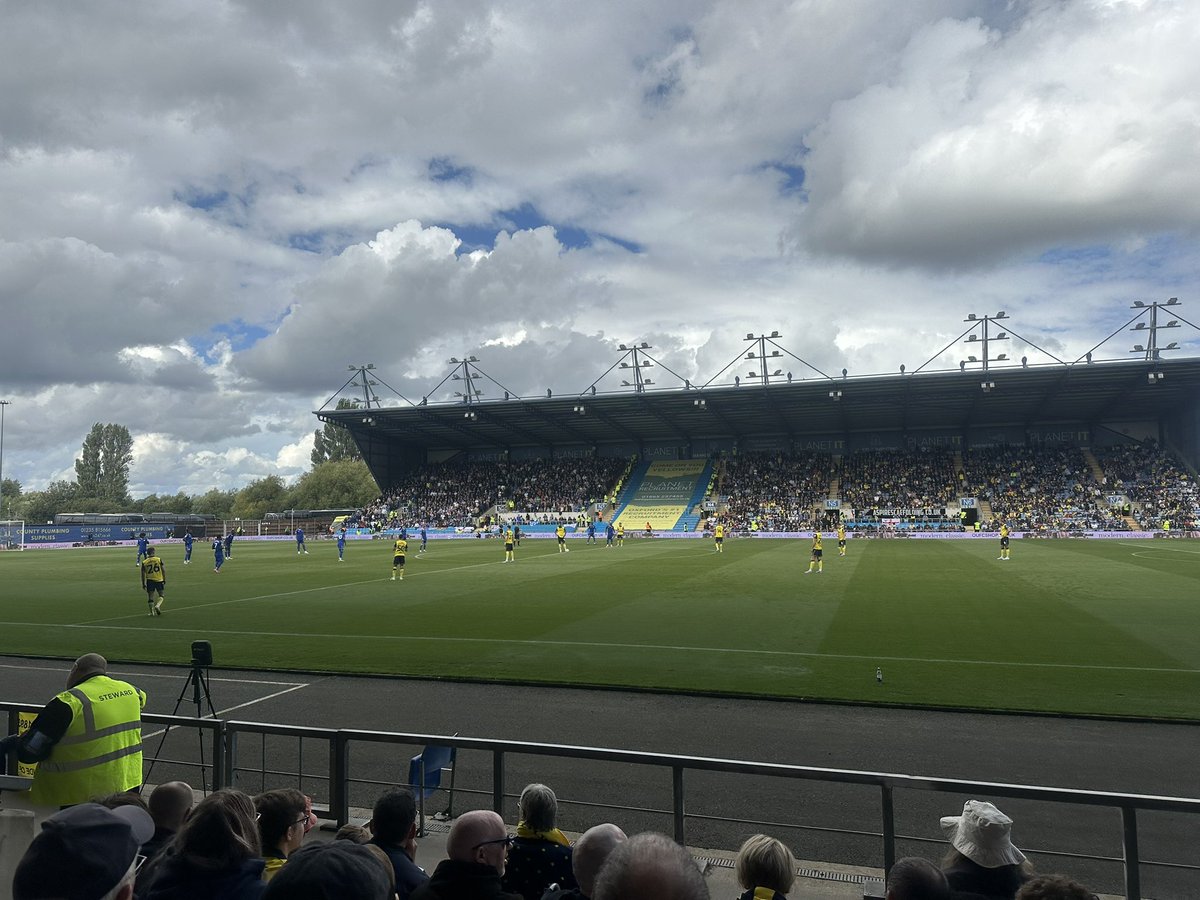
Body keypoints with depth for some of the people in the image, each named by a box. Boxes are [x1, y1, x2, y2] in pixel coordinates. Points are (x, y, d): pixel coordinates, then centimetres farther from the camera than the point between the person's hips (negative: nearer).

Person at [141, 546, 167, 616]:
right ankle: (157, 605, -14)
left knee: (150, 596, 9)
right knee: (161, 595, 11)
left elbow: (143, 574, 2)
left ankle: (152, 611, 6)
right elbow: (164, 570, -3)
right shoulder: (159, 559, -4)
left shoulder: (144, 562, -1)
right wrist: (164, 580, 6)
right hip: (159, 580, -1)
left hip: (149, 580, 1)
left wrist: (143, 584, 9)